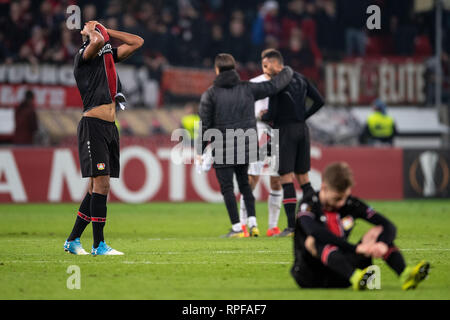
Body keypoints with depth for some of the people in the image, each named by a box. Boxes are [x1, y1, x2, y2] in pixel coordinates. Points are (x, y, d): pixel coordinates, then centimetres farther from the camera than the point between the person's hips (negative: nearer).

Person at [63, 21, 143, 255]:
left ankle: (73, 240, 17)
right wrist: (91, 31, -3)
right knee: (101, 184, -12)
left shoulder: (109, 55, 18)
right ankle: (98, 245, -9)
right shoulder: (83, 56, -4)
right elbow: (97, 42, -25)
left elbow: (137, 42, 24)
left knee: (97, 187, 9)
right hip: (93, 125, -8)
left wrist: (105, 30, 18)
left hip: (110, 127, 8)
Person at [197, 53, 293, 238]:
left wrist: (200, 151, 2)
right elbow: (274, 85, 7)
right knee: (244, 184, 18)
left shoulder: (210, 94, -6)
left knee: (227, 187, 4)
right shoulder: (247, 89, 1)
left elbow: (205, 124, -6)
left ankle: (237, 227, 0)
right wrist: (288, 72, 27)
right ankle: (252, 222, 9)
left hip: (223, 150, -4)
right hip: (245, 147, 4)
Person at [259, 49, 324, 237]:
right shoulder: (299, 78, 12)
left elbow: (272, 114, -14)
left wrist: (263, 117, 8)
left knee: (286, 177, -6)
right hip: (302, 130, 7)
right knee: (303, 177, 14)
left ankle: (292, 226, -10)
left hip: (286, 130, -7)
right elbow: (319, 101, 14)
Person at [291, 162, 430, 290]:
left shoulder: (351, 204, 2)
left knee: (378, 232, -8)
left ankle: (405, 275, -32)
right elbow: (316, 232, -33)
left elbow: (388, 226, -6)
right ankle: (355, 277, -57)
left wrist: (383, 244, -30)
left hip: (339, 276, 4)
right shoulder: (309, 205, -11)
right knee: (313, 241, -35)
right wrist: (356, 248, -41)